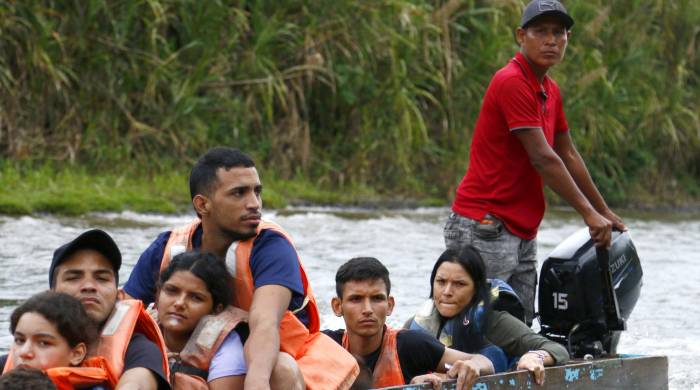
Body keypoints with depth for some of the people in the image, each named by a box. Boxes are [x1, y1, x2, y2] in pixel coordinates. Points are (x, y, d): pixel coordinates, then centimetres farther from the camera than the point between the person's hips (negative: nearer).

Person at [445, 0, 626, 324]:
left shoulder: (550, 91, 16)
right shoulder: (512, 82, -14)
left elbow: (568, 156, 25)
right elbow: (542, 159, -17)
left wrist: (604, 212, 26)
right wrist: (589, 214, -14)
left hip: (522, 233, 10)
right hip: (484, 230, -10)